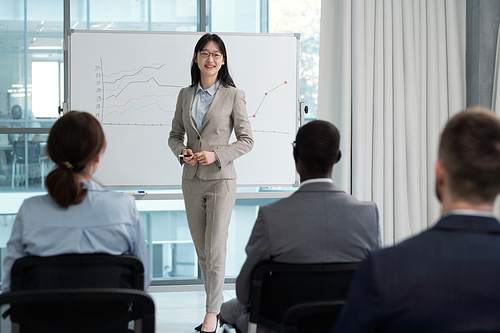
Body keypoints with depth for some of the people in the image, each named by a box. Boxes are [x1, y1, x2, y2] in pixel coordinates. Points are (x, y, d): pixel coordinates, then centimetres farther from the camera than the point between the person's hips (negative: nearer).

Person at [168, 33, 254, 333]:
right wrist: (182, 151, -7)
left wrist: (215, 155, -15)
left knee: (215, 249, -8)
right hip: (192, 180, 5)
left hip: (221, 179, -4)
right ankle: (217, 303, 22)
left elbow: (247, 140, -3)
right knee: (201, 250, 10)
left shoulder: (233, 95, -4)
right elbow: (175, 135, 14)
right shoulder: (185, 95, 8)